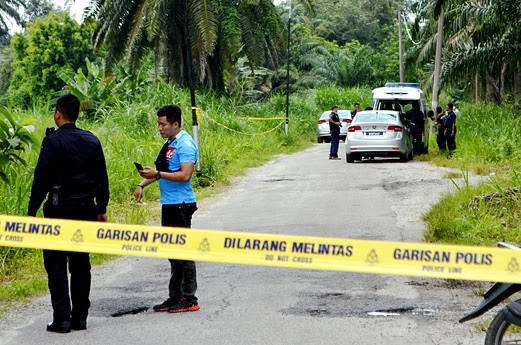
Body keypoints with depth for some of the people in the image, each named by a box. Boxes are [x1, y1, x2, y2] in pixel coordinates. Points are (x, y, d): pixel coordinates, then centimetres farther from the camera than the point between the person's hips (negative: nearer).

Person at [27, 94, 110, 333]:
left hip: (60, 208, -5)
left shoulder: (53, 141, -10)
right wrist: (102, 208, 20)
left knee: (56, 263, 0)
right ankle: (80, 317, 14)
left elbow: (42, 178, -13)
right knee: (81, 263, 11)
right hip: (86, 208, 6)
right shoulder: (92, 141, 8)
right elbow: (102, 178, 12)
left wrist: (32, 211, -9)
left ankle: (62, 318, -5)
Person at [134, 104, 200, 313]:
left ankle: (189, 299, 1)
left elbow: (185, 175, -23)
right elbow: (163, 170, 24)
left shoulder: (185, 144, -14)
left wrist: (157, 174, -24)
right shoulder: (169, 143, 15)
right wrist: (143, 184, 11)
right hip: (169, 204, 10)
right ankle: (175, 297, 22)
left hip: (181, 205, -10)